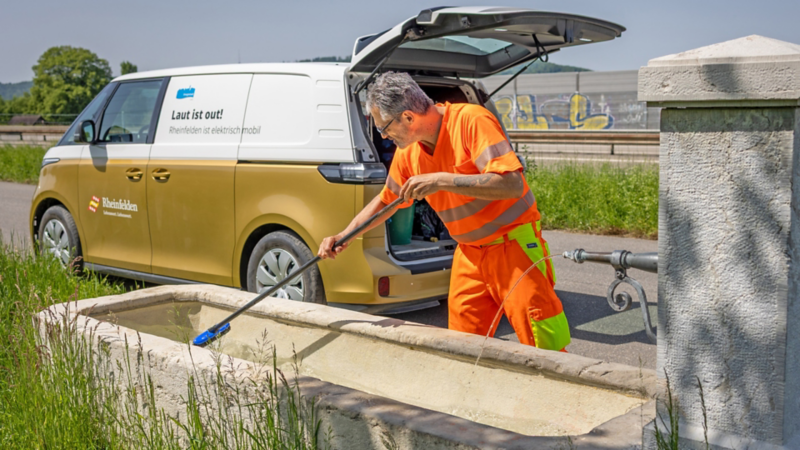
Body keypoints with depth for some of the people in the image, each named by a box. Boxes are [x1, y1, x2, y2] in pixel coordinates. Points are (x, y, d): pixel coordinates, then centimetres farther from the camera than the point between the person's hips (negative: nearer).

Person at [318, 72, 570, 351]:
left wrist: (441, 181, -30)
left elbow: (512, 184, -28)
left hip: (513, 246, -7)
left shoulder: (472, 120, -19)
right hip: (469, 253, 7)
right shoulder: (408, 153, 3)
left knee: (545, 347, -8)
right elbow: (385, 200, 19)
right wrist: (343, 236, 10)